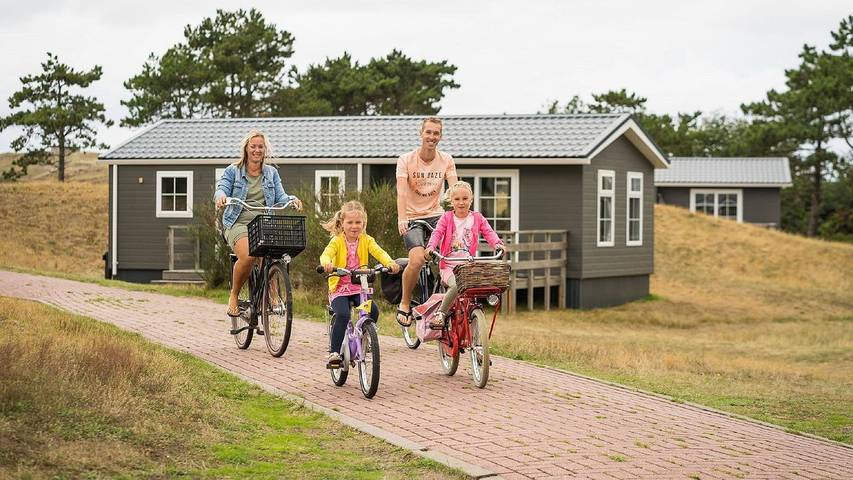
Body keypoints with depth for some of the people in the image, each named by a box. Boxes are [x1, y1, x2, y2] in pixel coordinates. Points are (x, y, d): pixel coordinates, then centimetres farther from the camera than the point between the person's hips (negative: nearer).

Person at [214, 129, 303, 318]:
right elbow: (222, 188, -4)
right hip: (239, 223, -2)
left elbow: (280, 198, 10)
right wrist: (221, 196, -29)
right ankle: (234, 296, -8)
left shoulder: (271, 173, 18)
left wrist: (292, 199, -13)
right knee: (247, 256, -31)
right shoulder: (233, 171, 10)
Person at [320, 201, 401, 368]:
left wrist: (390, 262, -37)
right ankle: (334, 352, -15)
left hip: (359, 287, 3)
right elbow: (326, 254, -23)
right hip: (339, 288, -3)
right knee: (342, 315, -26)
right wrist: (327, 263, -48)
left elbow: (378, 252, -15)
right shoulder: (337, 241, -6)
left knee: (373, 311, -20)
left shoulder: (366, 240, 2)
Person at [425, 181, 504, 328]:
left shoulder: (477, 218, 10)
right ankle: (440, 313, -13)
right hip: (448, 266, -3)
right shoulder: (447, 218, 6)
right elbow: (437, 233, -6)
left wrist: (497, 243, -23)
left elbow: (488, 232, -1)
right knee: (456, 286, -32)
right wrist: (431, 247, -27)